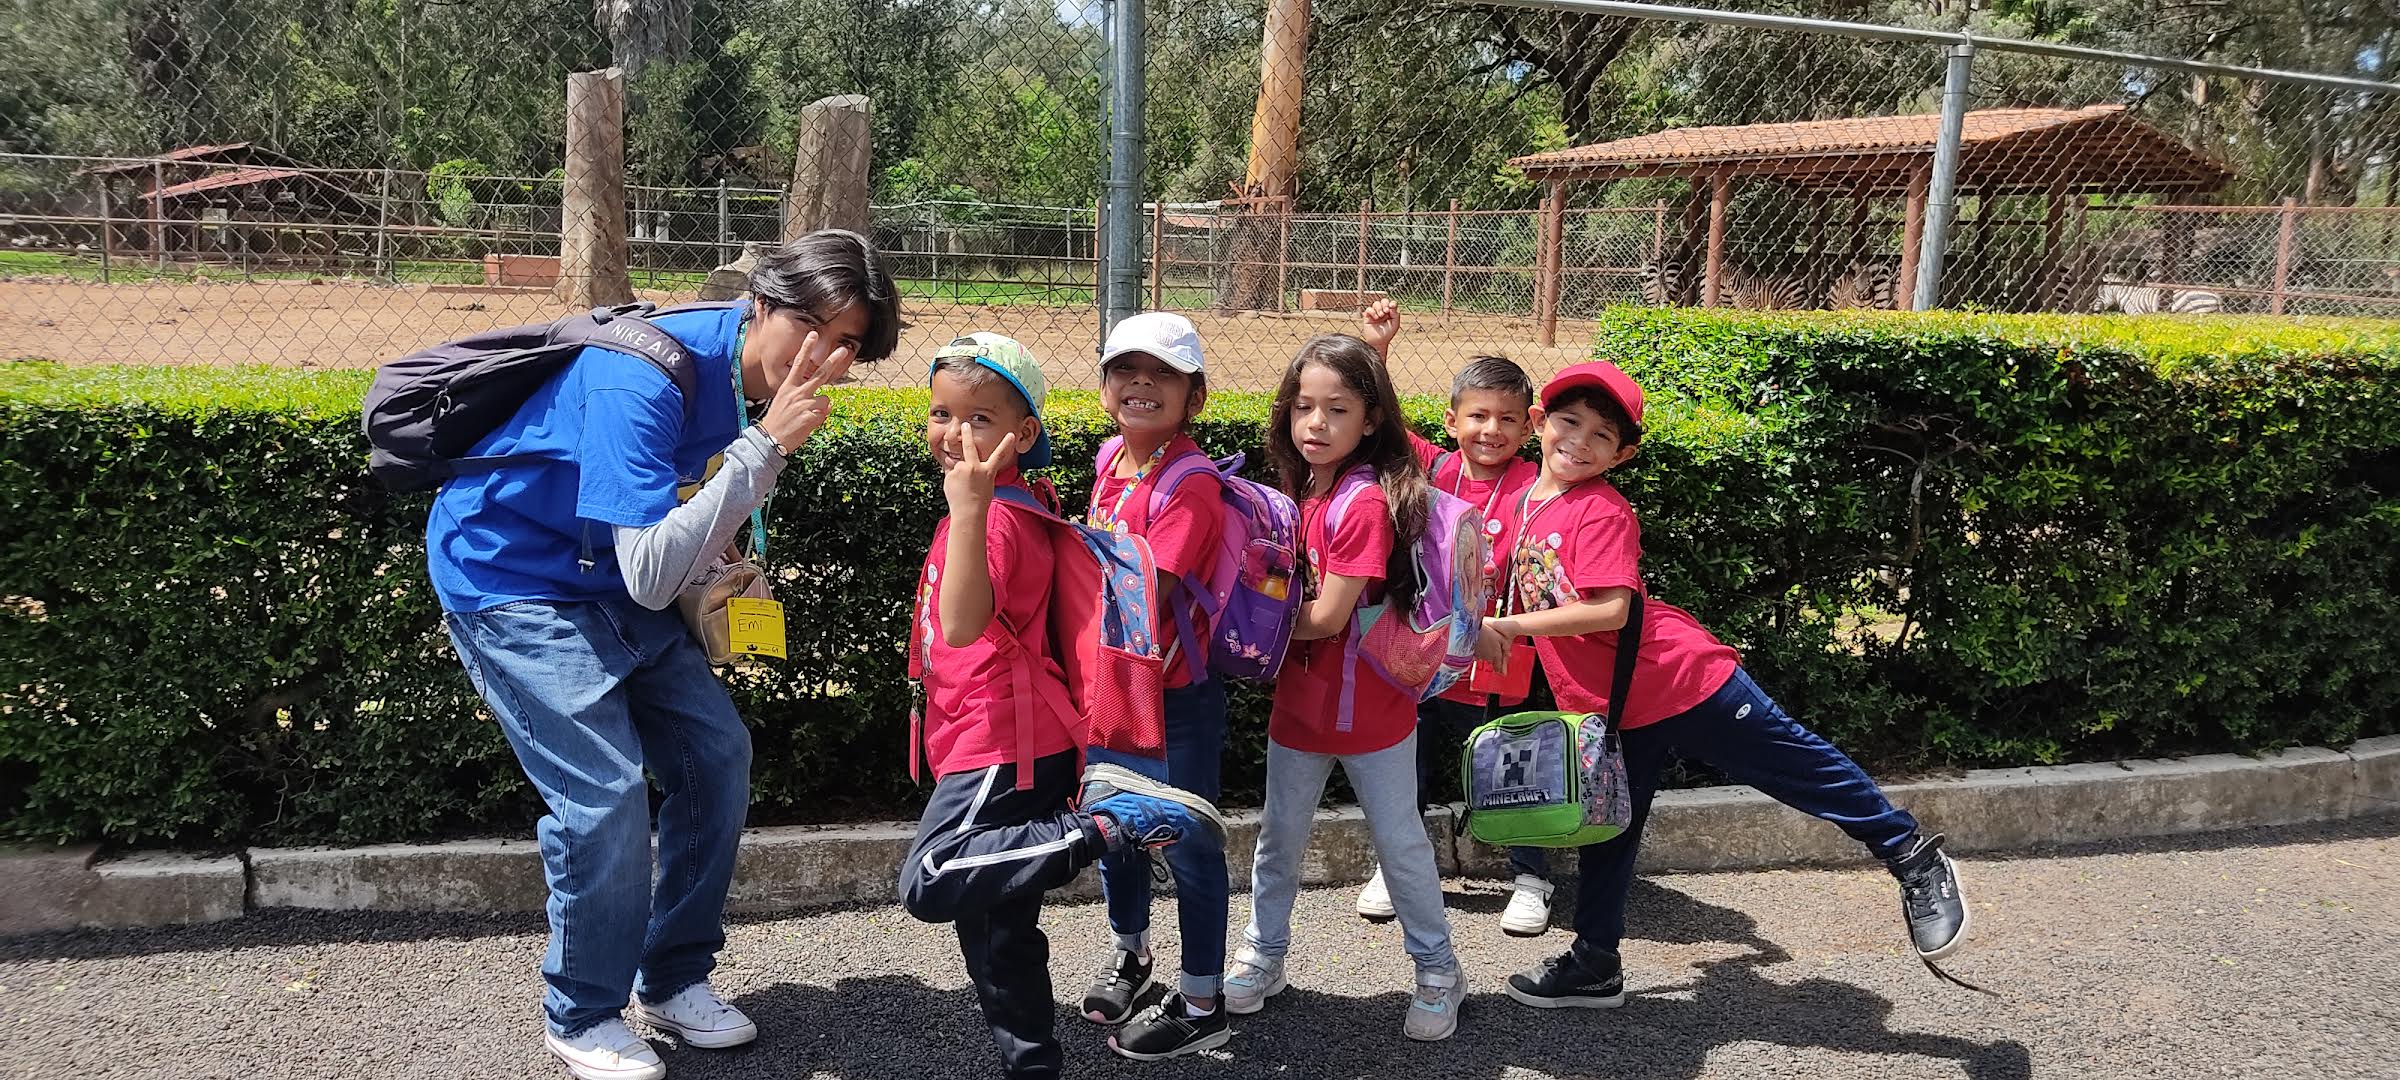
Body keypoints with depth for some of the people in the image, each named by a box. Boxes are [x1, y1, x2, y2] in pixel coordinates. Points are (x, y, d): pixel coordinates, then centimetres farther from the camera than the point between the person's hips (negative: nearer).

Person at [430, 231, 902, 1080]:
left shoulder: (759, 376, -6)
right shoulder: (642, 382, -32)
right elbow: (651, 576, -38)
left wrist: (716, 572, -4)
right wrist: (768, 445, -38)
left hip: (617, 583, 8)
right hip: (511, 581, -8)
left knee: (716, 752, 3)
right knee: (607, 795, -15)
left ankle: (674, 979, 20)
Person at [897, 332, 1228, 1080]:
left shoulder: (997, 517, -17)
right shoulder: (987, 507, 13)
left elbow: (964, 625, -35)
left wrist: (968, 508, -41)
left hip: (1003, 746, -10)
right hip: (995, 744, 10)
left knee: (930, 886, -24)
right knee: (998, 935, 14)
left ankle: (1110, 823, -18)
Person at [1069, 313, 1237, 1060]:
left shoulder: (1190, 482, -21)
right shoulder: (1111, 457, 3)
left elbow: (1148, 597, -26)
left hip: (1177, 694, -7)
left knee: (1186, 844, 4)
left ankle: (1201, 1006, 20)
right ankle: (1130, 950, 46)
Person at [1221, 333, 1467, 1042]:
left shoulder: (1368, 504, -23)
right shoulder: (1299, 493, 1)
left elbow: (1327, 617, -23)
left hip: (1371, 711, -6)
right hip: (1299, 702, 7)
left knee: (1399, 841, 9)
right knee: (1279, 835, 18)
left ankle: (1438, 970, 27)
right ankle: (1263, 955, 36)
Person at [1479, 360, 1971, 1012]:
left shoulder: (1603, 510, -17)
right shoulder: (1525, 500, 7)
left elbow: (1609, 609, -27)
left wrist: (1510, 626, -24)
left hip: (1682, 680, -8)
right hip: (1607, 710, 8)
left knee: (1801, 768, 3)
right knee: (1606, 831, 17)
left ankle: (1912, 859, 23)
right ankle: (1595, 967, 31)